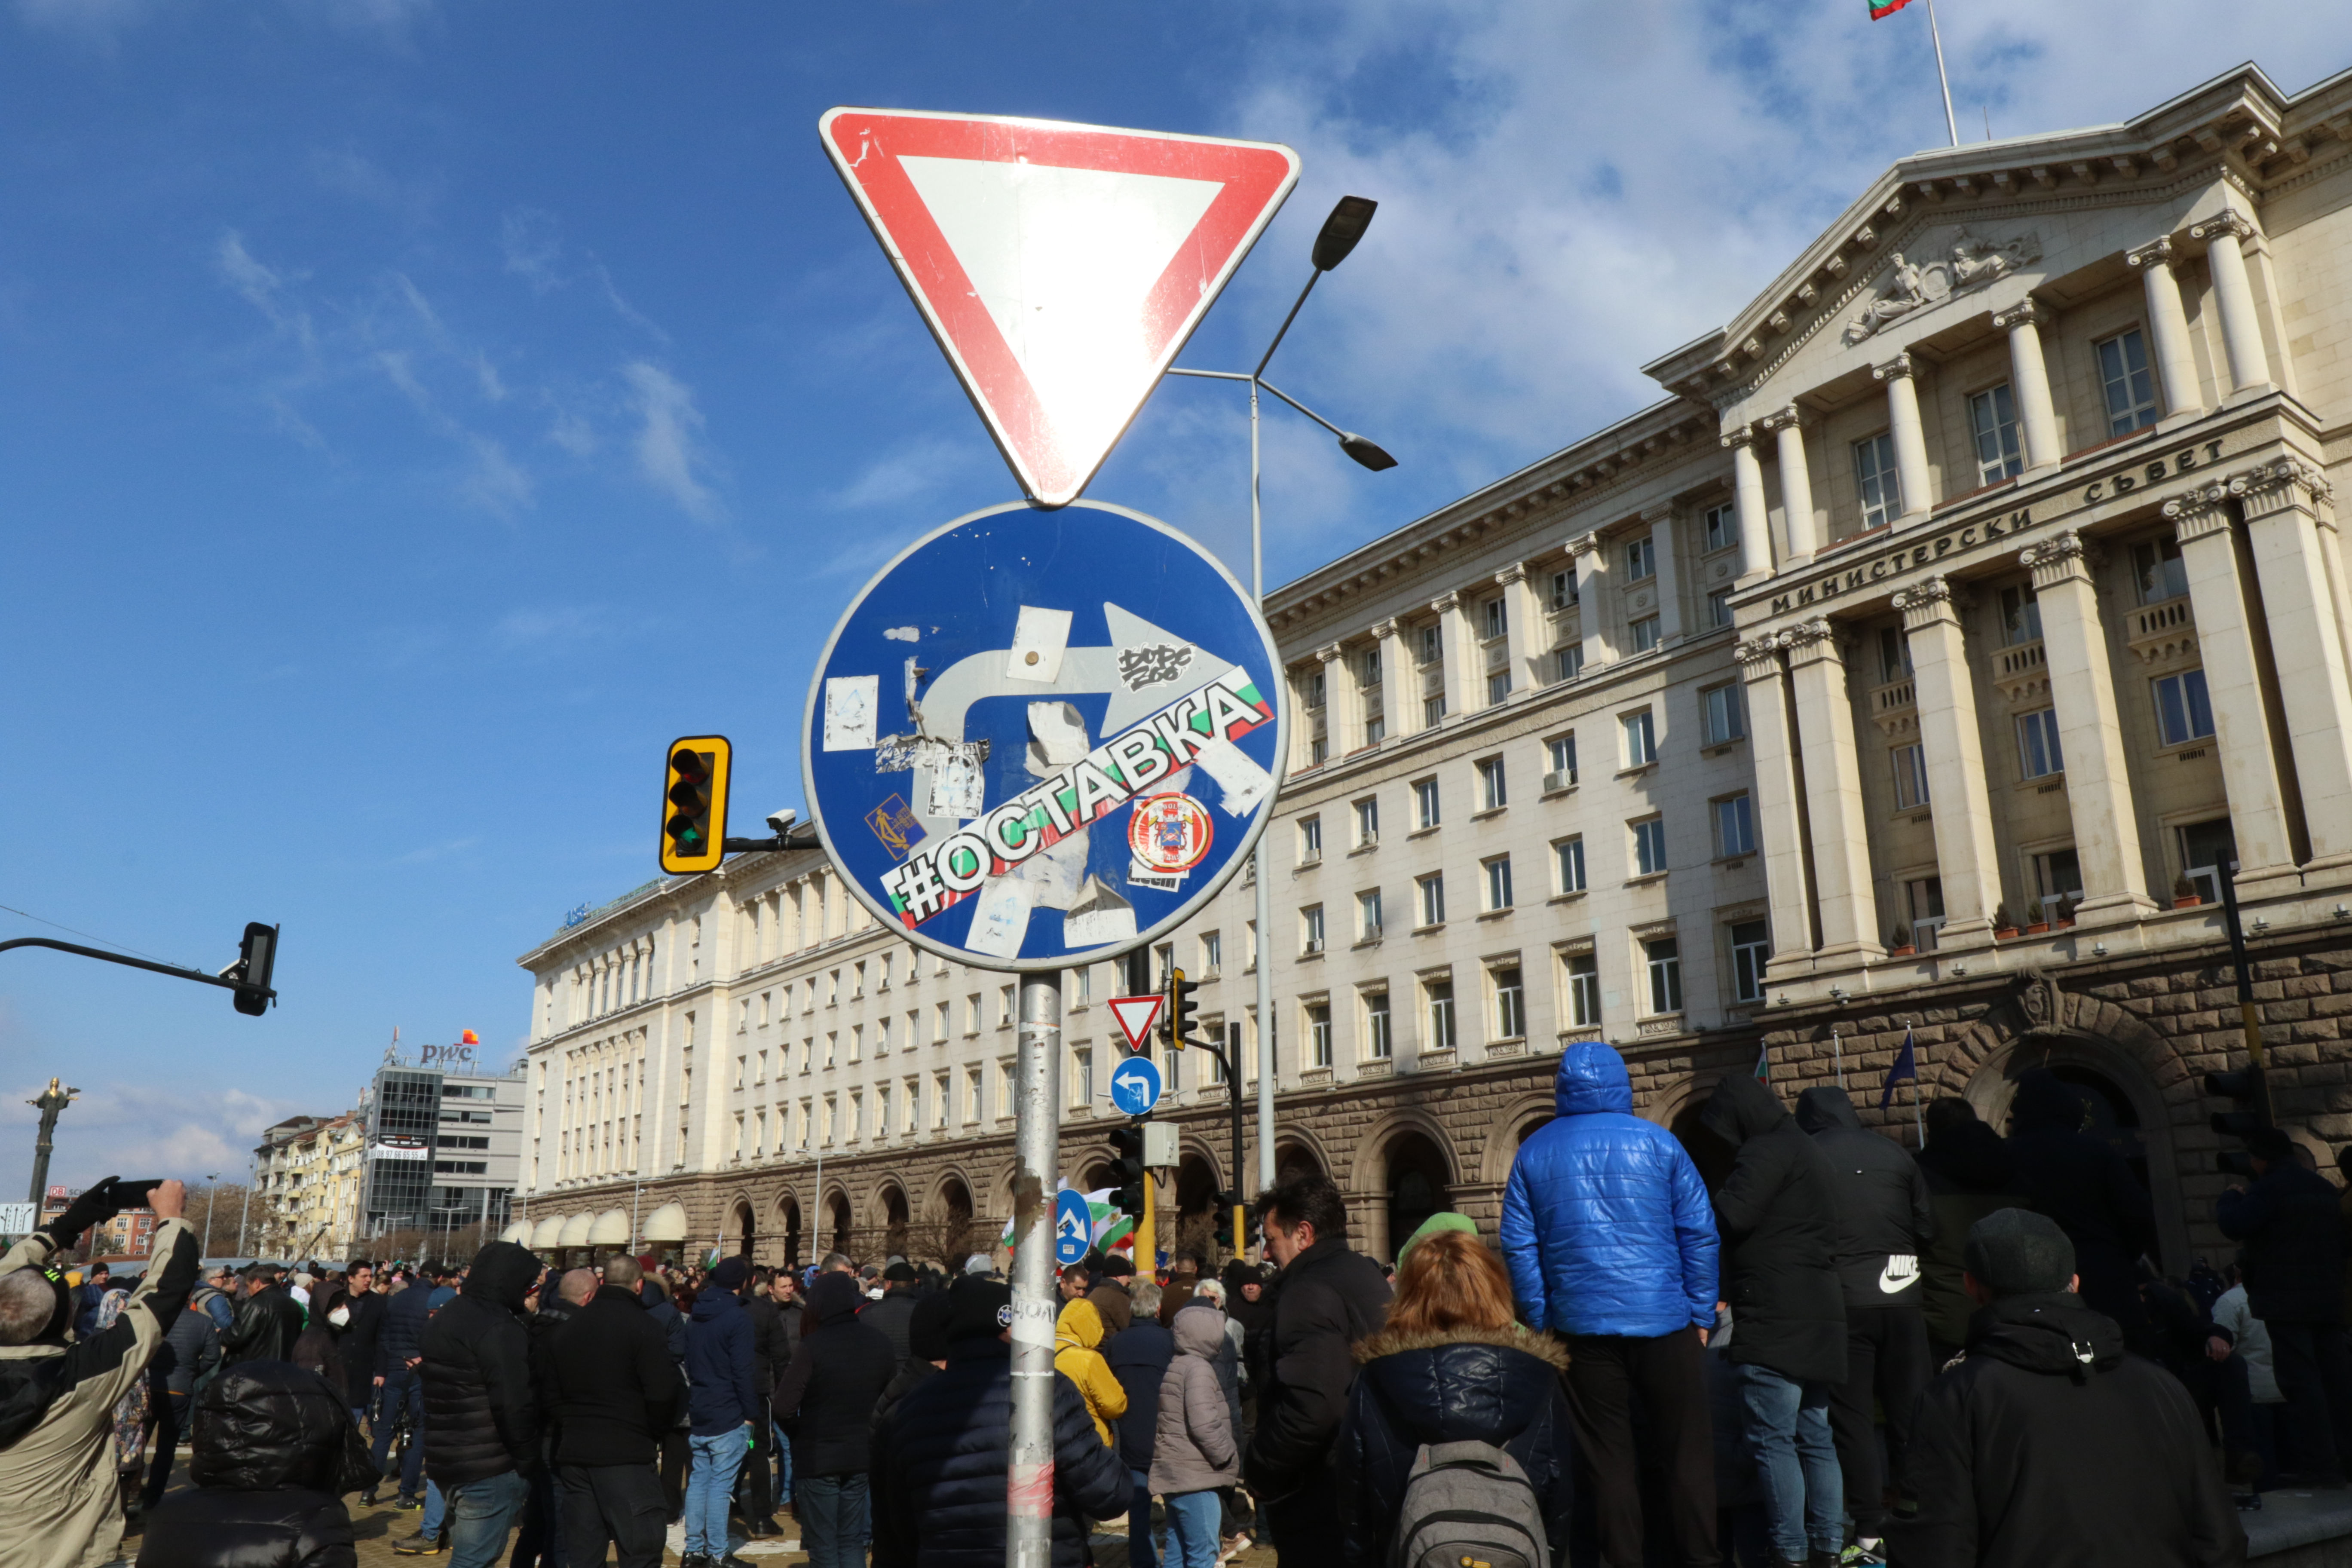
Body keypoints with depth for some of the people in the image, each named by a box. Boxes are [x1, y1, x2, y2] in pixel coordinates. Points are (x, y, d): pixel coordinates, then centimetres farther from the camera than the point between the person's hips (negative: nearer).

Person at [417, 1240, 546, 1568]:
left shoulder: (443, 1320, 14)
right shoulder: (500, 1329, -18)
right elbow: (514, 1405, -24)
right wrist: (527, 1460, -11)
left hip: (444, 1462, 10)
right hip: (490, 1470, -10)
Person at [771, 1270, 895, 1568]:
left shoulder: (814, 1346, -19)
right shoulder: (881, 1342, -3)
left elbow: (784, 1408, -21)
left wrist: (801, 1432, -2)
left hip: (817, 1458, -4)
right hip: (861, 1456, 4)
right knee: (851, 1541, 17)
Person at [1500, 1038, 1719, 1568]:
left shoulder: (1533, 1152, 4)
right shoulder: (1657, 1141, 0)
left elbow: (1519, 1247, 1)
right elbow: (1700, 1234, -1)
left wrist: (1542, 1321, 7)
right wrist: (1701, 1315, 5)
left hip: (1582, 1325, 1)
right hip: (1663, 1320, -1)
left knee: (1609, 1460, 9)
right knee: (1687, 1451, 10)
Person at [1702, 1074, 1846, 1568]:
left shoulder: (1768, 1150, -11)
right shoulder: (1808, 1151, 21)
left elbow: (1729, 1217, -21)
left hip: (1775, 1321, -10)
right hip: (1818, 1317, 10)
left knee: (1771, 1439, -6)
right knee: (1814, 1437, 13)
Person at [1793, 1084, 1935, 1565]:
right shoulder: (1894, 1153, 3)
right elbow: (1926, 1228, 6)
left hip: (1840, 1301, -2)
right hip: (1900, 1296, 3)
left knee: (1851, 1416, 5)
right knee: (1910, 1410, 12)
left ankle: (1870, 1529, 6)